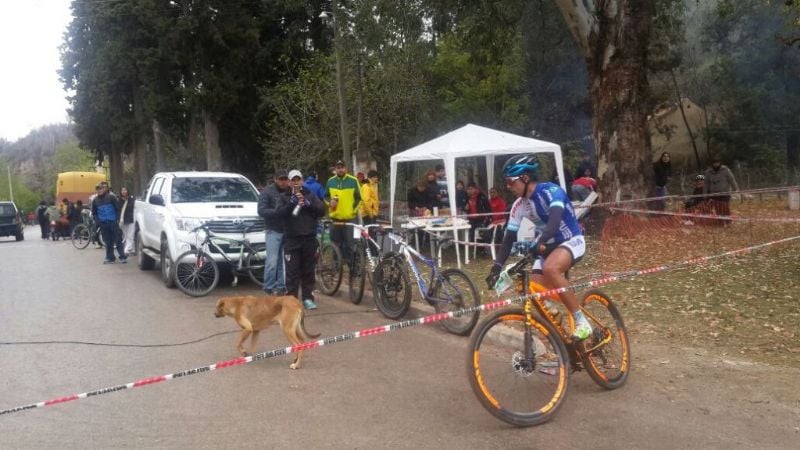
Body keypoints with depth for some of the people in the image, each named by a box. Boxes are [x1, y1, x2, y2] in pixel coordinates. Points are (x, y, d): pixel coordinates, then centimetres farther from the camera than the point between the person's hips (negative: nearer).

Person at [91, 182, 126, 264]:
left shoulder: (111, 197, -4)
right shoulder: (95, 200, 6)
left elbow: (117, 208, -1)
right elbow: (94, 213, 14)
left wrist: (116, 219, -7)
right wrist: (98, 221, 0)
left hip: (113, 222, -3)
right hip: (103, 224, 3)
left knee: (118, 240, -2)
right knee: (108, 242, 7)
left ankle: (123, 257, 4)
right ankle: (110, 258, 14)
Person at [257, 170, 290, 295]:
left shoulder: (291, 192, 9)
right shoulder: (267, 192, -3)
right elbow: (261, 211, -11)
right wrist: (277, 212, -22)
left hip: (288, 231, 4)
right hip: (273, 231, -4)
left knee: (284, 261, 7)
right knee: (272, 261, -8)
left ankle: (281, 287, 15)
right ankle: (269, 288, 1)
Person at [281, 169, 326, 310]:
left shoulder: (310, 195, 11)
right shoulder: (284, 196, 9)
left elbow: (322, 210, 0)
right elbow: (280, 212, -8)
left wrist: (307, 203, -13)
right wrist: (293, 202, -21)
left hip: (309, 238, 2)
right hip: (291, 239, -1)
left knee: (308, 270, 5)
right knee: (292, 271, -4)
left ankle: (308, 298, 12)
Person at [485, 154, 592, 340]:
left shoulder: (551, 191, -22)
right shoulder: (519, 205, -4)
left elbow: (555, 218, -40)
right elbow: (509, 237, -1)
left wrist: (540, 243, -56)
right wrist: (497, 266, -12)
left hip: (571, 241, -7)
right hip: (548, 246, 7)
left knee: (550, 269, -36)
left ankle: (581, 320, -24)